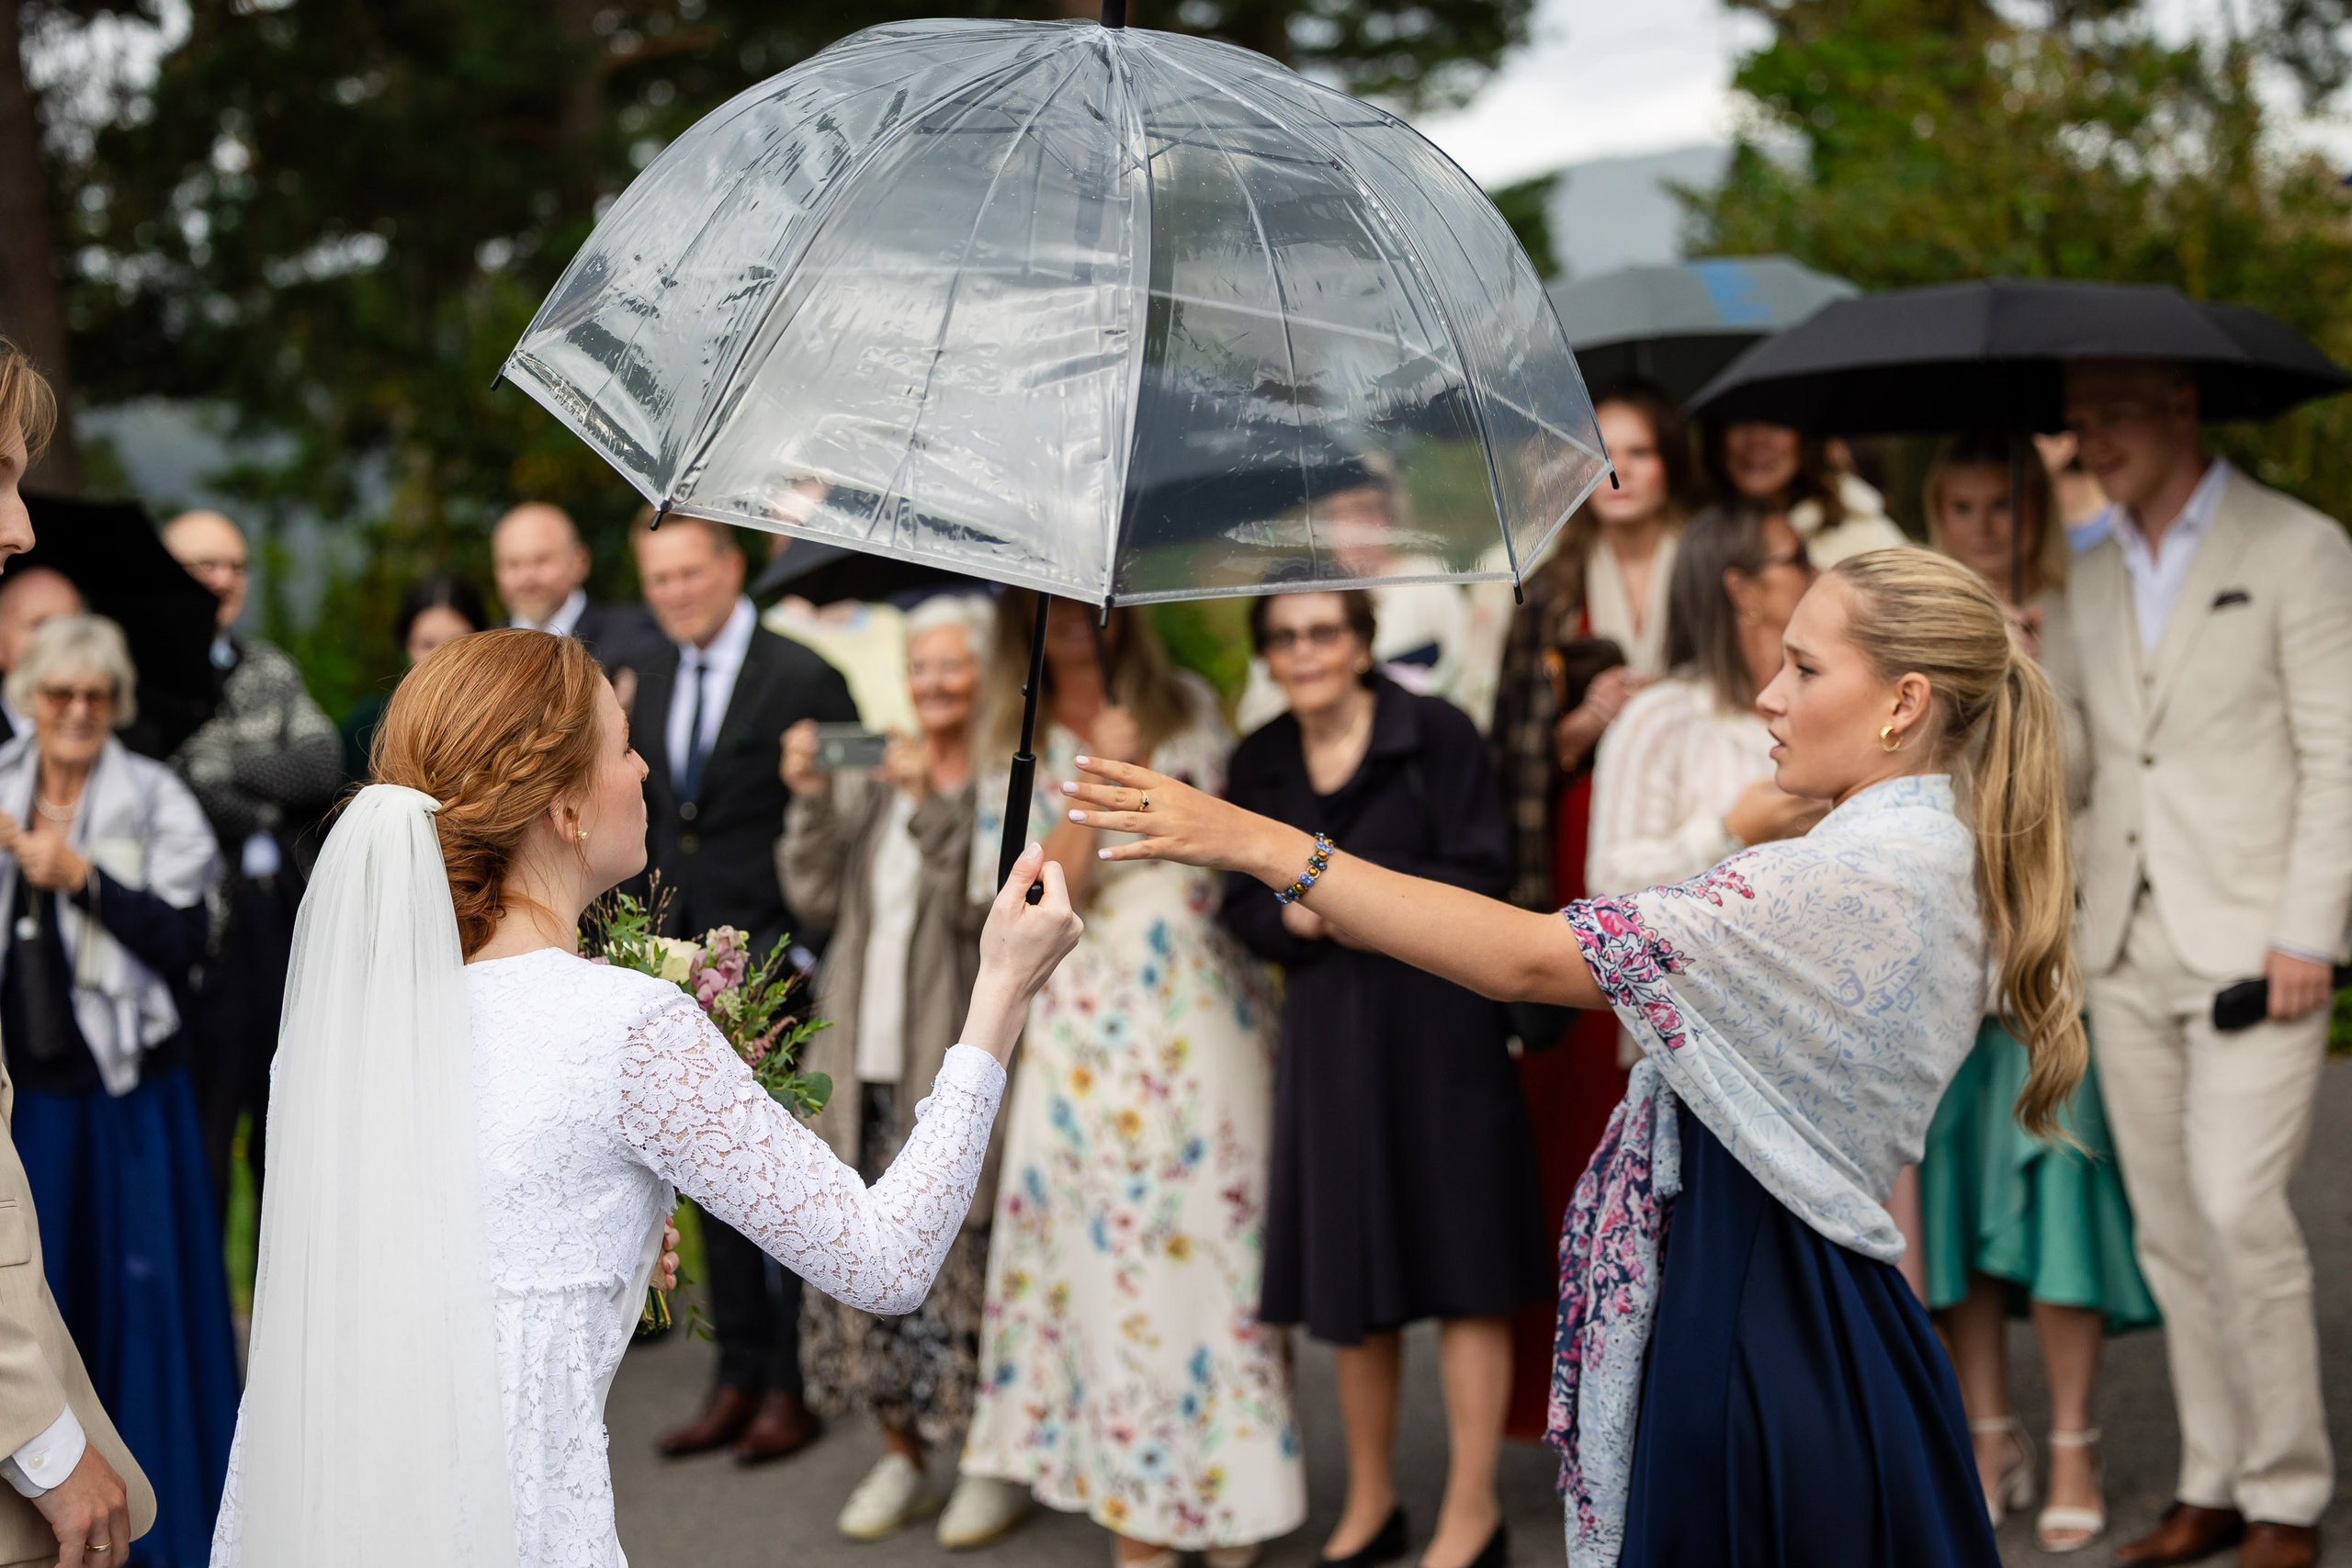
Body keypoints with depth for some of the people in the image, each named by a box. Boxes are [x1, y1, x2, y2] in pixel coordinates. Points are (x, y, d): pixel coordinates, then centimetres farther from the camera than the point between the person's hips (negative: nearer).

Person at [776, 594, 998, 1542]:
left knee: (962, 1260, -4)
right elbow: (817, 897, 8)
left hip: (956, 1067, -5)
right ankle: (900, 1456, 22)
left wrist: (934, 802, -21)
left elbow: (986, 901, -15)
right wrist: (810, 798, -4)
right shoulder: (869, 777, 12)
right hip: (863, 1061, 5)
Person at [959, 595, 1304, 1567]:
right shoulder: (1016, 748, 6)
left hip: (1204, 1011, 0)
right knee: (1113, 1262, 1)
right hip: (1089, 1034, 0)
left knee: (1217, 1244, 1)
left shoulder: (1189, 707, 8)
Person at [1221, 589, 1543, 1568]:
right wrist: (1291, 916, -12)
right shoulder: (1259, 764, 9)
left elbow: (1480, 876, -9)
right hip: (1326, 1032, 4)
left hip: (1438, 1020, -4)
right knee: (1349, 1271, 10)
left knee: (1457, 1258, -1)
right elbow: (1243, 906, 9)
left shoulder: (1434, 732, -4)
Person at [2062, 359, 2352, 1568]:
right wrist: (2068, 915, 5)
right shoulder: (2087, 576, 14)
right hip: (2128, 949, 6)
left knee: (2239, 1211, -12)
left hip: (2252, 944, -5)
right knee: (2168, 1229, 7)